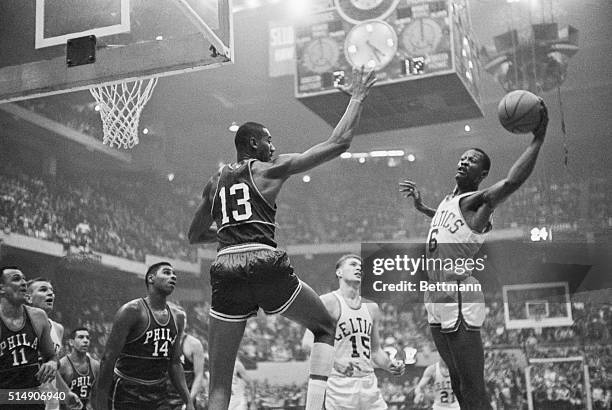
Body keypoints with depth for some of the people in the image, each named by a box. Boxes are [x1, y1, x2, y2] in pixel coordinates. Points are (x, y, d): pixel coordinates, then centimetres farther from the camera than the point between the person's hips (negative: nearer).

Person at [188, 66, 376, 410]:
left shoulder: (215, 182, 22)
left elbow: (195, 236, 34)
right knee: (326, 328, 21)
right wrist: (357, 98, 16)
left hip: (225, 271, 4)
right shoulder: (270, 169, 8)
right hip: (266, 265, -4)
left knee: (220, 382, 8)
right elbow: (339, 142, 5)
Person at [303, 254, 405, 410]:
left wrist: (390, 365, 3)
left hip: (369, 384, 6)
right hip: (340, 384, -6)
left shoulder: (372, 308, 15)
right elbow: (308, 341, -14)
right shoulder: (328, 302, -4)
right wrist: (334, 361, -29)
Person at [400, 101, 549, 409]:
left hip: (459, 301, -10)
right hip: (437, 301, 10)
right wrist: (421, 207, 36)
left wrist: (538, 138, -28)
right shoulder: (450, 198, 17)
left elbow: (512, 181, -31)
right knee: (458, 385, 17)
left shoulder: (477, 200, -10)